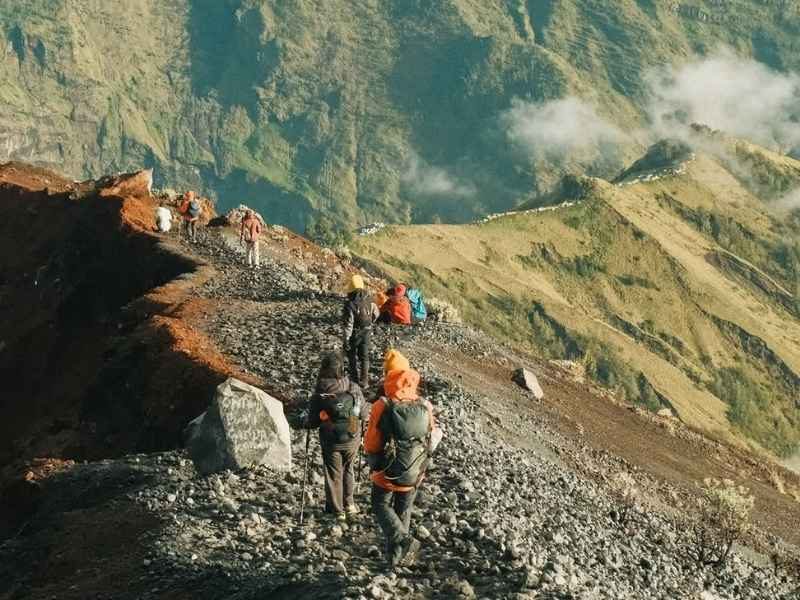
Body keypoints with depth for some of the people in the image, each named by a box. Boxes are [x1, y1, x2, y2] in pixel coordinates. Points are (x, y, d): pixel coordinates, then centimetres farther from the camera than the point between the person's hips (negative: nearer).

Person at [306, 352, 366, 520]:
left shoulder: (319, 394, -19)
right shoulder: (354, 389, -14)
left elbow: (312, 423, -11)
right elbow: (363, 413, 0)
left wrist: (309, 423, 12)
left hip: (330, 441, -2)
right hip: (352, 439, 2)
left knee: (333, 474, 14)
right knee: (348, 470, 25)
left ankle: (337, 510, 21)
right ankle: (349, 503, 29)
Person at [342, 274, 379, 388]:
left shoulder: (350, 305, -26)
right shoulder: (369, 301, -9)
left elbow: (347, 325, -25)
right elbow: (376, 314, 9)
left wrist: (345, 340, -18)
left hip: (354, 334, -4)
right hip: (366, 332, 4)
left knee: (352, 356, 17)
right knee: (364, 357, 15)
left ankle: (355, 378, 24)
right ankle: (364, 381, 15)